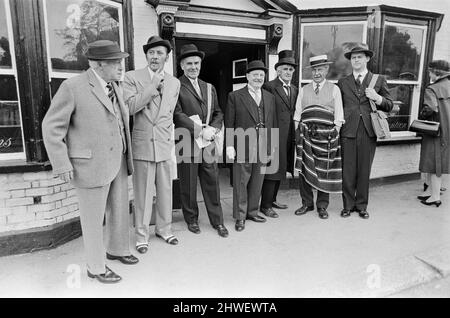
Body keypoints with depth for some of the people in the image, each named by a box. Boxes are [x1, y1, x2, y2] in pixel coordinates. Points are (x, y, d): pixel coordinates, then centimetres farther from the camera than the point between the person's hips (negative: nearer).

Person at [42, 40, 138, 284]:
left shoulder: (115, 87, 7)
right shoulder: (73, 87, -15)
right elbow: (52, 127, -12)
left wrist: (125, 153, 16)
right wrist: (62, 165, -14)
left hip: (117, 162, 7)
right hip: (90, 164, -7)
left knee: (120, 209, 18)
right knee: (94, 218, 7)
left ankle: (117, 249, 40)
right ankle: (96, 267, 25)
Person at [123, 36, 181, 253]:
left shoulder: (174, 83, 12)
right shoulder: (132, 77, 0)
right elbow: (130, 107, -14)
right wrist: (153, 85, -13)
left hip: (166, 145, 4)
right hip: (142, 144, -3)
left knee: (165, 191, 11)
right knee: (143, 193, 2)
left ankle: (164, 229, 29)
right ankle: (142, 235, 19)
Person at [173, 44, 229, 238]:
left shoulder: (209, 88, 17)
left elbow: (218, 114, 15)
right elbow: (177, 114, -12)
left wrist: (212, 129, -4)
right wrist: (199, 130, -16)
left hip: (209, 143, 5)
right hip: (187, 143, -4)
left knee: (212, 183, 8)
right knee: (188, 185, 8)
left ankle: (217, 221, 20)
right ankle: (191, 219, 26)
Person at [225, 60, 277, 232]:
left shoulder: (270, 97, 13)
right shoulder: (235, 96, -1)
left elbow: (272, 123, 14)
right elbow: (229, 124, -4)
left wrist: (272, 146, 11)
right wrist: (229, 146, -10)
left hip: (263, 148, 4)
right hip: (242, 148, -4)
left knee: (257, 183, 12)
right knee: (241, 183, 4)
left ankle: (252, 212, 28)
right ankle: (240, 216, 17)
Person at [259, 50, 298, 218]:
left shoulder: (294, 90, 16)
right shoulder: (269, 87, -8)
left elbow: (293, 113, 17)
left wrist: (294, 133, 10)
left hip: (288, 136, 8)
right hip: (274, 135, -8)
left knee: (281, 168, 15)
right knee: (272, 169, -3)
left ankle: (272, 199, 29)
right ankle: (265, 206, 9)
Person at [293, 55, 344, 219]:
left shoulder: (334, 89, 9)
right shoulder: (304, 90, 14)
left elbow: (338, 116, 5)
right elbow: (297, 113, 14)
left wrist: (335, 135, -2)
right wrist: (296, 131, 5)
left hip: (327, 134, -1)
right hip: (306, 133, 2)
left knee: (324, 171, 2)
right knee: (304, 169, 0)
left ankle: (322, 206, 17)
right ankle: (307, 203, 16)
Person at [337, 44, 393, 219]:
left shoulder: (379, 80, 11)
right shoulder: (342, 82, 12)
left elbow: (389, 106, 10)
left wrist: (378, 98, -9)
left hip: (368, 131, 0)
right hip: (348, 131, 0)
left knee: (364, 171, 6)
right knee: (347, 171, 2)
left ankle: (362, 205, 20)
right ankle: (348, 205, 16)